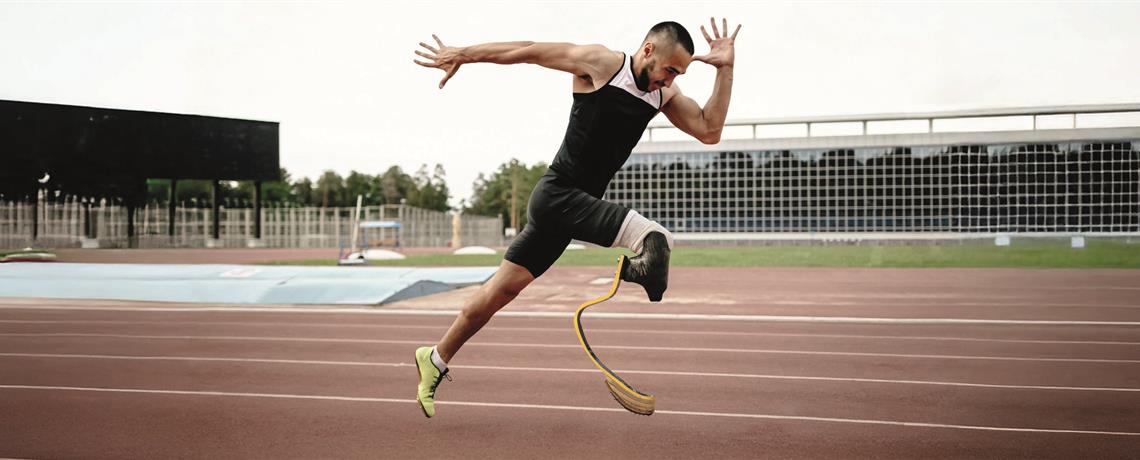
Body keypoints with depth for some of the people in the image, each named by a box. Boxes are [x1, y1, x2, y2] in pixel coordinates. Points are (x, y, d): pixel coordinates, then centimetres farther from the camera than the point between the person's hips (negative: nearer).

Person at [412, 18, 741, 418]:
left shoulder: (665, 94, 8)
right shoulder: (601, 63, -11)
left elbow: (709, 131, 0)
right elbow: (529, 51, -5)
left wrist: (725, 69, -4)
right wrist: (463, 54, -2)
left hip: (577, 204, 7)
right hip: (558, 194, -7)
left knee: (503, 289, 14)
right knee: (657, 241, -29)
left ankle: (435, 360, 26)